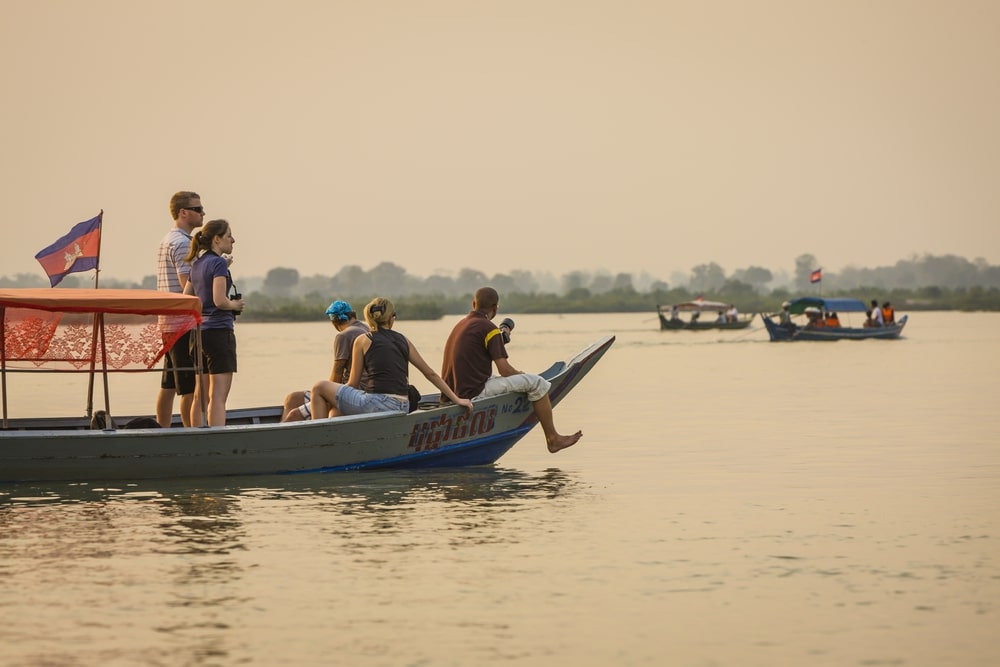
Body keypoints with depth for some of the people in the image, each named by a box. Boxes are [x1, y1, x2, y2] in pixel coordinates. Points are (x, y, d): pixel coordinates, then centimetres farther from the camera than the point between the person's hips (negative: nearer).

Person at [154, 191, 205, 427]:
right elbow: (188, 285, -20)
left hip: (168, 323, 10)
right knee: (190, 387, -9)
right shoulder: (181, 243, -13)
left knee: (169, 385, 12)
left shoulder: (167, 240, 20)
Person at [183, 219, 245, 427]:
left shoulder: (197, 264, 13)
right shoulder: (219, 263, -11)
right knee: (218, 396, -10)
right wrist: (236, 305, -2)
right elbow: (219, 300, -20)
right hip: (219, 330, -8)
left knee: (200, 396, 12)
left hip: (199, 331, 8)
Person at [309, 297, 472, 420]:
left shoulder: (363, 341, 2)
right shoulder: (403, 340, 15)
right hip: (401, 410, 6)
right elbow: (430, 373, 17)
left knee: (319, 388, 11)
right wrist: (456, 399, 22)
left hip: (376, 405, -6)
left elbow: (353, 384, 6)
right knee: (336, 408, 26)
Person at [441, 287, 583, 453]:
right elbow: (505, 370, -13)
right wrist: (523, 376, 8)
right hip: (475, 393, -9)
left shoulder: (460, 325, 17)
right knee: (537, 383, -6)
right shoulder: (489, 328, -10)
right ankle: (553, 439, 2)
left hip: (456, 391, 9)